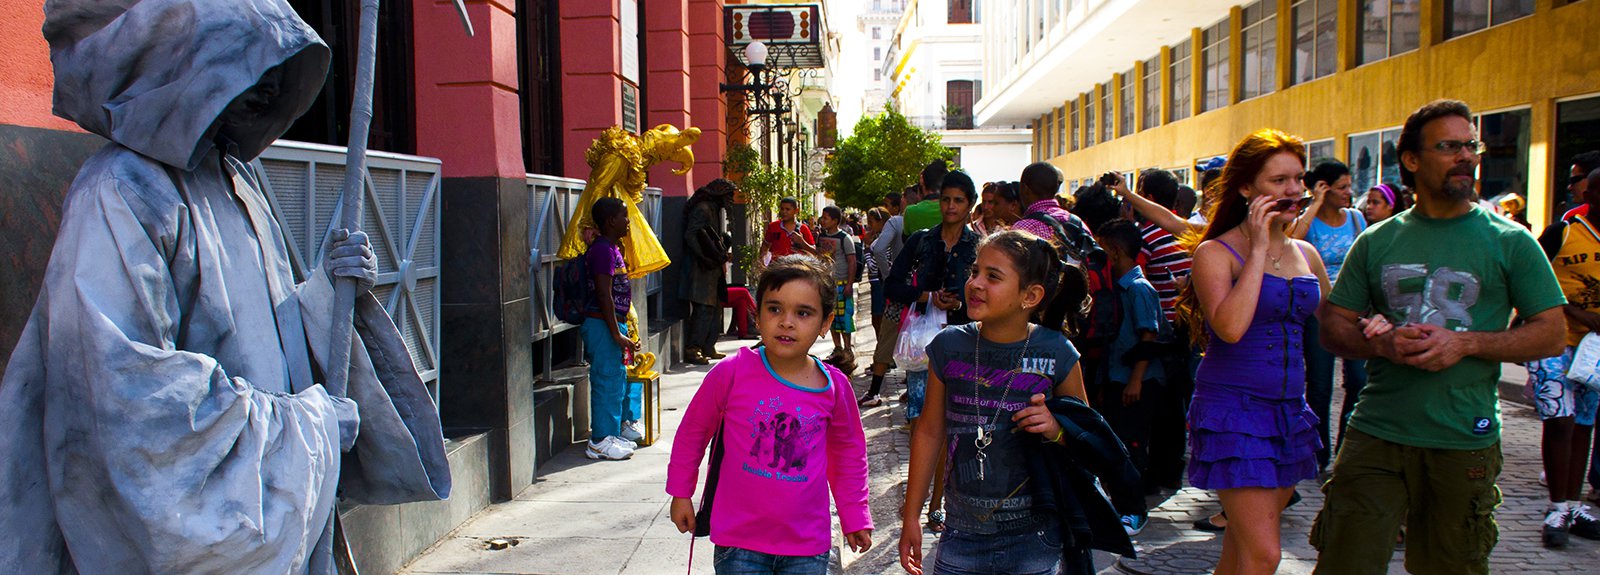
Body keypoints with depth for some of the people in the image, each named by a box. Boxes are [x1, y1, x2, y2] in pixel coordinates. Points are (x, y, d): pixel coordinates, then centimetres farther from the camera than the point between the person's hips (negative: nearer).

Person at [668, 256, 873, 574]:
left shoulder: (834, 386, -6)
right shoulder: (732, 372, -12)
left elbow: (849, 450, 12)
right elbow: (693, 430, 4)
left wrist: (854, 516, 14)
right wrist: (681, 492, 10)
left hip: (808, 548, 2)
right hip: (739, 542, -2)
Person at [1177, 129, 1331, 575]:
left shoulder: (1306, 254, 10)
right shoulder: (1215, 252, -9)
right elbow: (1230, 327, -26)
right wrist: (1259, 248, -19)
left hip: (1290, 409, 7)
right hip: (1233, 407, -6)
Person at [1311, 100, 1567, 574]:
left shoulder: (1510, 241, 3)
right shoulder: (1376, 241, 7)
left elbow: (1552, 334, 1)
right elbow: (1333, 326, 8)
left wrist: (1465, 344, -14)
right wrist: (1381, 344, -13)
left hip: (1465, 442, 0)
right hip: (1375, 434, 1)